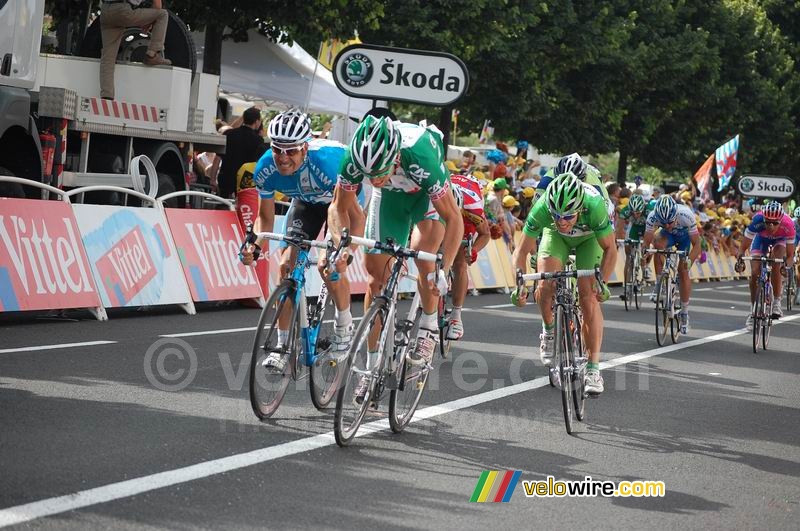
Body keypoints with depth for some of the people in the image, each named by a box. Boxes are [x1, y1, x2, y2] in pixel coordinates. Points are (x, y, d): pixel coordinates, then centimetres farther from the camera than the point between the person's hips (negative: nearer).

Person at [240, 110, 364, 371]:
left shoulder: (327, 161, -42)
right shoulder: (265, 169, -28)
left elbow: (356, 216, -39)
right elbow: (265, 218, -12)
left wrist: (345, 251, -55)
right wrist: (255, 247, -33)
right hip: (306, 202, 4)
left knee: (329, 263, -22)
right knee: (287, 265, -10)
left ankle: (344, 327, 4)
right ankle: (283, 346, -1)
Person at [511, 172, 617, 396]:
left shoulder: (594, 206, -41)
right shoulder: (542, 209, -38)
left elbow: (610, 249, -26)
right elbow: (522, 251, -24)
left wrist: (602, 283, -35)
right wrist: (519, 284, -36)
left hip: (589, 238, -1)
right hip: (555, 236, 1)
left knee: (589, 297, -14)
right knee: (545, 286, -22)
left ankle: (593, 369, -10)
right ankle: (549, 331, 9)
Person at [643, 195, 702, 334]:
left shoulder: (686, 215, -40)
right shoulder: (652, 217, -35)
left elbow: (696, 244, -34)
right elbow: (646, 241, -28)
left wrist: (690, 260, -50)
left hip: (684, 235, -1)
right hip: (668, 235, 1)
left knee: (683, 272, -9)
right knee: (658, 242, -33)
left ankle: (684, 312, 8)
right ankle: (658, 285, -19)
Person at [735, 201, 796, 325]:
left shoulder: (788, 225, -39)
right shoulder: (757, 221, -40)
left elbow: (790, 255, -31)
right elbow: (743, 247, -31)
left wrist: (787, 265, -51)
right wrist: (740, 260, -49)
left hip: (780, 240, -1)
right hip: (761, 238, 1)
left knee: (776, 265, -29)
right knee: (755, 273, -13)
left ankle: (777, 302, -15)